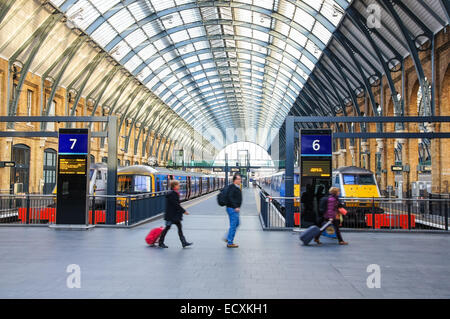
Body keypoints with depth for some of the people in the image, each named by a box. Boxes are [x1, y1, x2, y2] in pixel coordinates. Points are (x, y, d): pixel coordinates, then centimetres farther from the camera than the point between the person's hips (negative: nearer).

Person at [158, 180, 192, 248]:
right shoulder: (171, 194, -19)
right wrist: (184, 211, -17)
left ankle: (184, 242, 6)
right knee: (167, 227, 1)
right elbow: (176, 205, -22)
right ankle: (161, 242, 16)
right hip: (170, 215, -9)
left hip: (175, 215, 9)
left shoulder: (175, 193, 11)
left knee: (179, 227, 5)